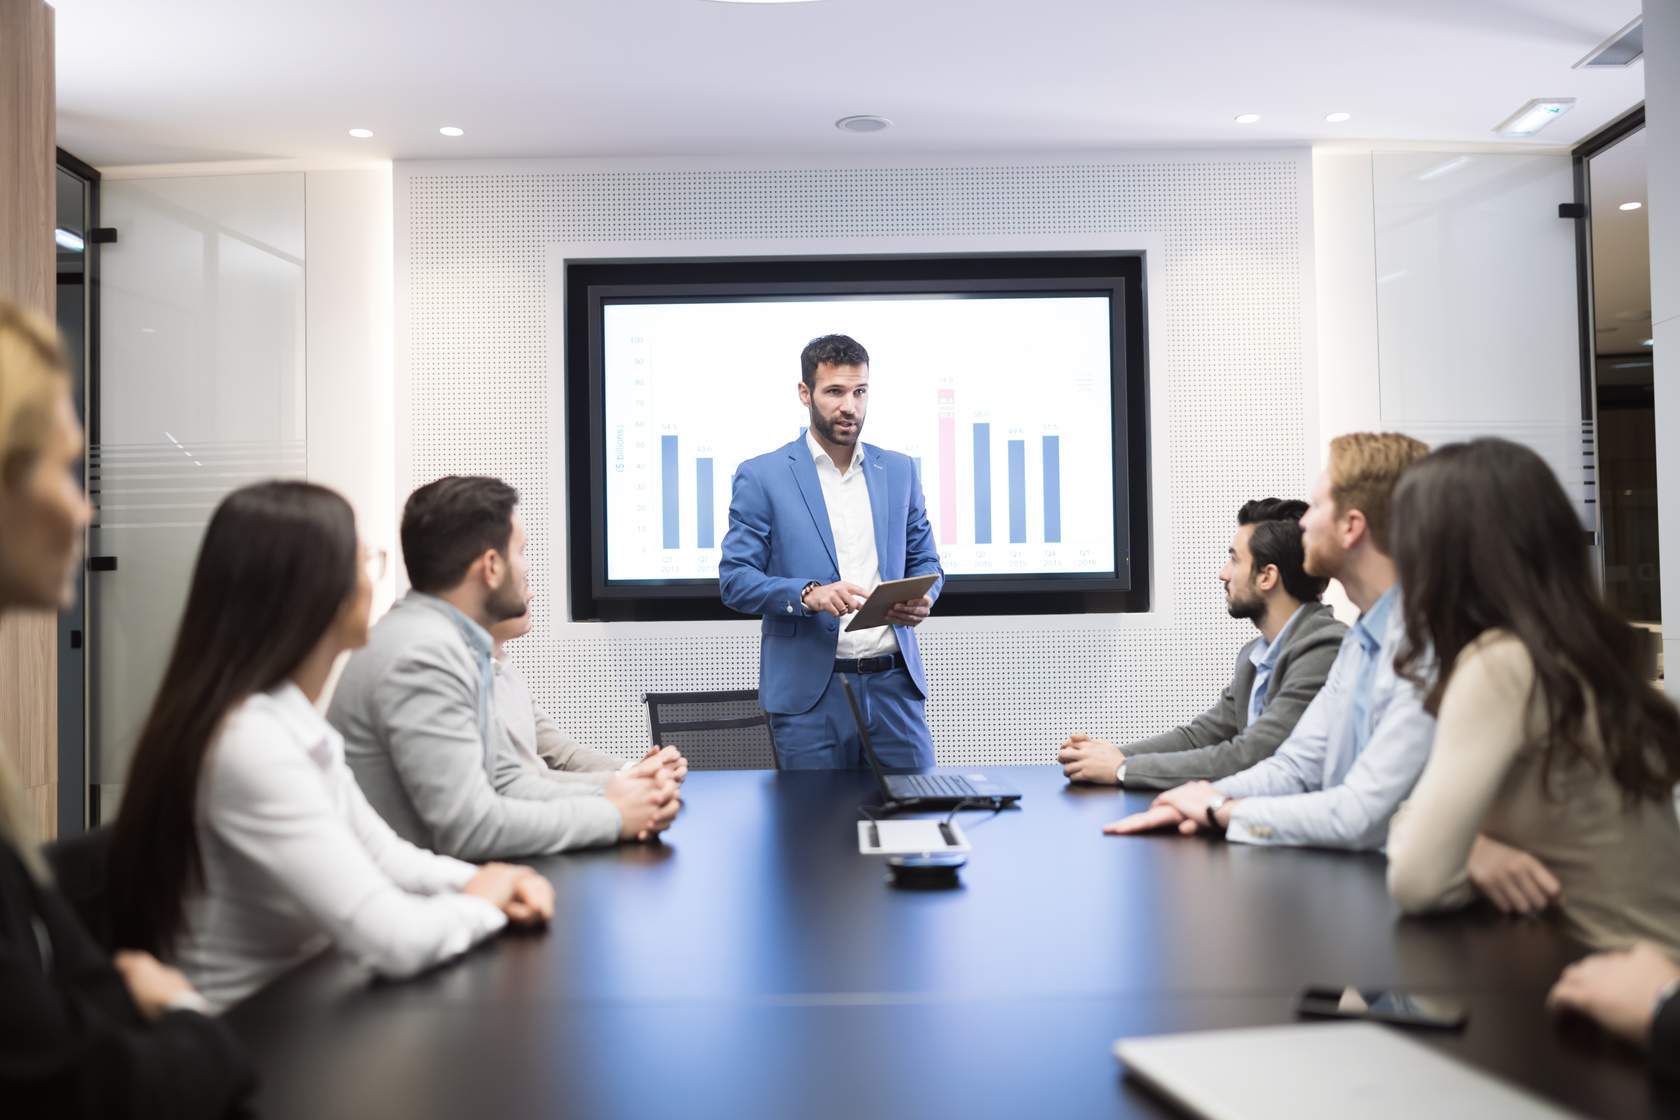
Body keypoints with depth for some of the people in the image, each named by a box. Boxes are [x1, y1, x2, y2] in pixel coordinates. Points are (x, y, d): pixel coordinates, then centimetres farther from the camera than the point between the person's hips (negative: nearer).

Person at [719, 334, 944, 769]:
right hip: (808, 690, -3)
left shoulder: (899, 470, 11)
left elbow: (925, 562, 17)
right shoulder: (761, 476, 0)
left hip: (894, 683, 3)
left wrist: (922, 599, -6)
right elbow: (734, 579, -3)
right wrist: (807, 594, -21)